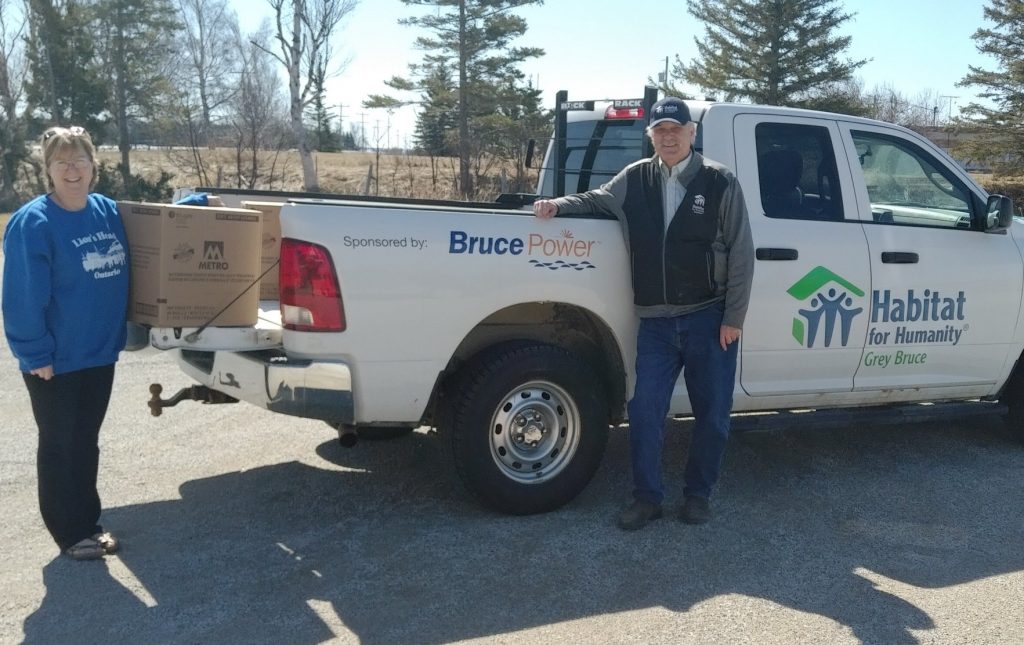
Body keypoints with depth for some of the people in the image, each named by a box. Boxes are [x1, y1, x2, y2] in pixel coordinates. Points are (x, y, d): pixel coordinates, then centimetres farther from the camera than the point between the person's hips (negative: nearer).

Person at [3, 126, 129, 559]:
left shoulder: (109, 212, 4)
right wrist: (35, 354, -20)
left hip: (100, 353, 6)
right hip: (55, 360, -6)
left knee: (86, 443, 17)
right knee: (59, 447, 7)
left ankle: (88, 524, 30)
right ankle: (71, 533, 20)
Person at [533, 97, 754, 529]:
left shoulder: (719, 183, -3)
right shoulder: (635, 180, 5)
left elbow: (741, 254, -3)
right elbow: (595, 199, 23)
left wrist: (733, 318, -6)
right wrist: (558, 205, 1)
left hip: (709, 318, -2)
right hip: (655, 321, 2)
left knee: (712, 412, 7)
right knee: (644, 412, 3)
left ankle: (698, 494, 25)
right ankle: (647, 497, 17)